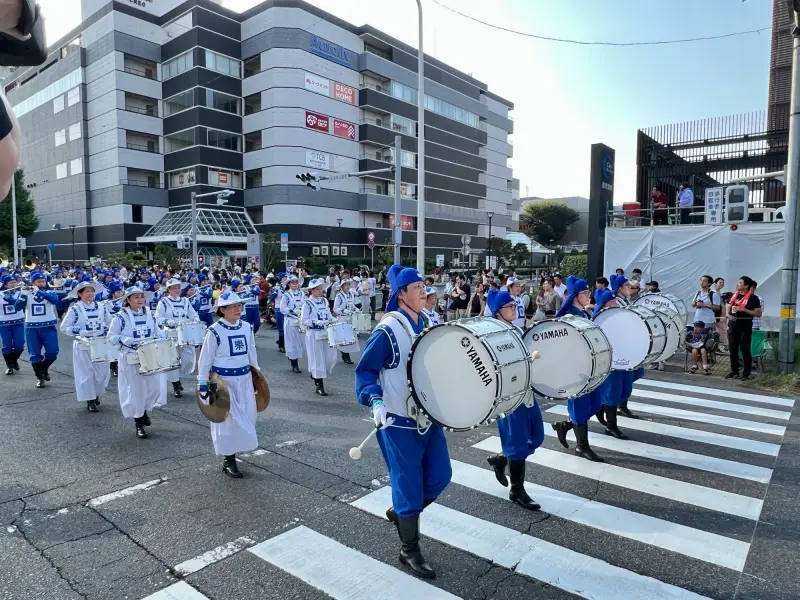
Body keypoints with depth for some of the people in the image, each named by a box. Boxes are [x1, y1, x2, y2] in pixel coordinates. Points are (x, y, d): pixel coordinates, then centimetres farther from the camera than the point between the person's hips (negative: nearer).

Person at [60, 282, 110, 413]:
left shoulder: (101, 306, 2)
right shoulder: (75, 309, -9)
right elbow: (64, 327, -7)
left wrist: (106, 328, -6)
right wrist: (79, 331, -20)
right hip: (83, 346, -3)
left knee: (103, 372, 9)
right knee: (86, 373, 4)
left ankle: (96, 394, 31)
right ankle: (90, 400, 15)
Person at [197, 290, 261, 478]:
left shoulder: (247, 327, 3)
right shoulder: (214, 331, -14)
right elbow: (205, 359, -9)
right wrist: (202, 384, -9)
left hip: (244, 379, 6)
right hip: (223, 380, -6)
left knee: (246, 418, 10)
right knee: (229, 419, 1)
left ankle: (231, 451, 32)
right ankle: (228, 460, 17)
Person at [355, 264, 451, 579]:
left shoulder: (428, 323, 4)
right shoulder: (387, 330, -19)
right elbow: (365, 370, -16)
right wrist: (375, 401, -29)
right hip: (399, 421, -7)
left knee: (440, 476, 15)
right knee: (409, 486, 4)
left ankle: (400, 512, 40)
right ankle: (409, 551, 26)